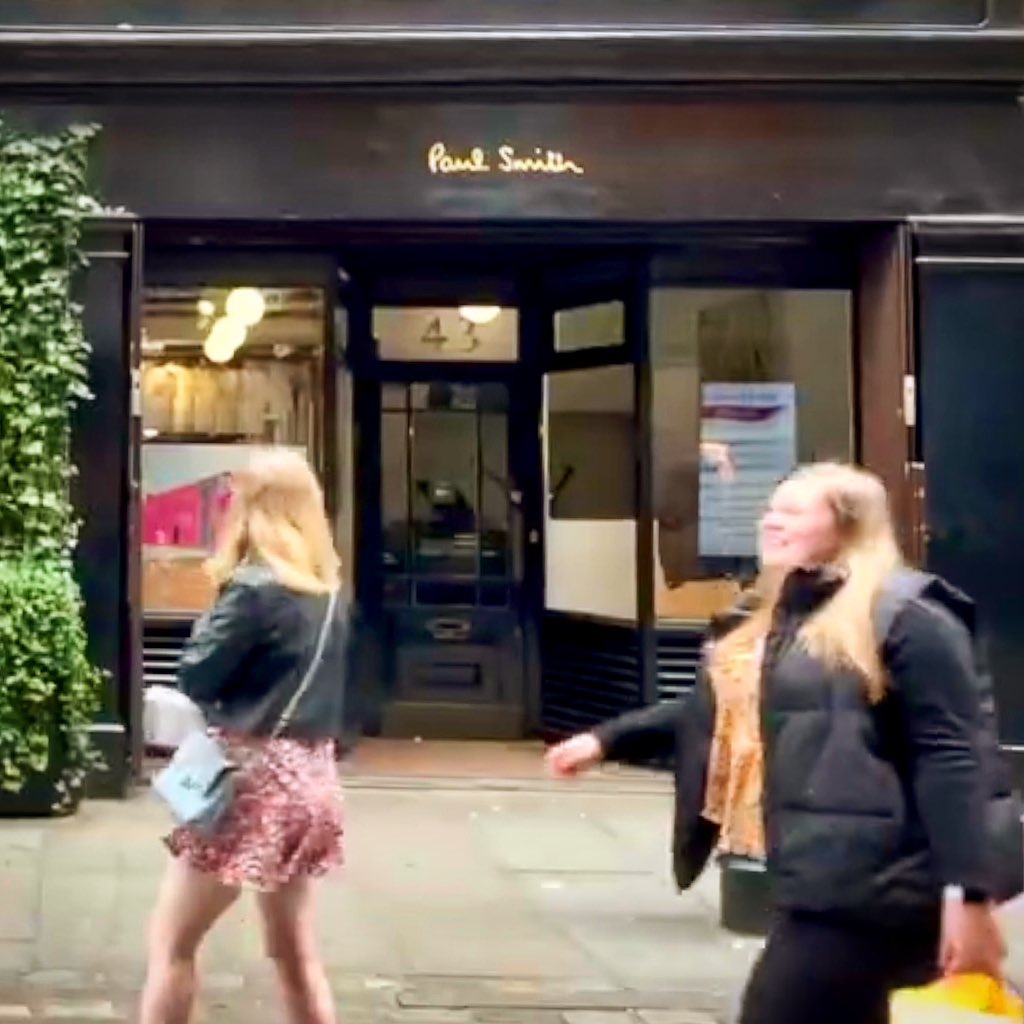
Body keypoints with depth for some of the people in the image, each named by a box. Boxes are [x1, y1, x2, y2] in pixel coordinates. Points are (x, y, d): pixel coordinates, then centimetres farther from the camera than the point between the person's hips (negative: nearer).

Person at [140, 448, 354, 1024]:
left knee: (171, 942, 4)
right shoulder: (330, 593, 9)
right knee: (296, 951, 15)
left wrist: (210, 625, 6)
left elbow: (197, 678, -9)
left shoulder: (255, 588, -13)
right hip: (310, 777, 7)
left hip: (253, 778, -7)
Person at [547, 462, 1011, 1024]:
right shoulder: (764, 617, 17)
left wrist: (969, 892, -22)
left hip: (864, 885, -9)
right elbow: (710, 712, 28)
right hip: (808, 878, 9)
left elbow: (951, 760, -17)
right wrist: (607, 740, 19)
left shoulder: (905, 618, -11)